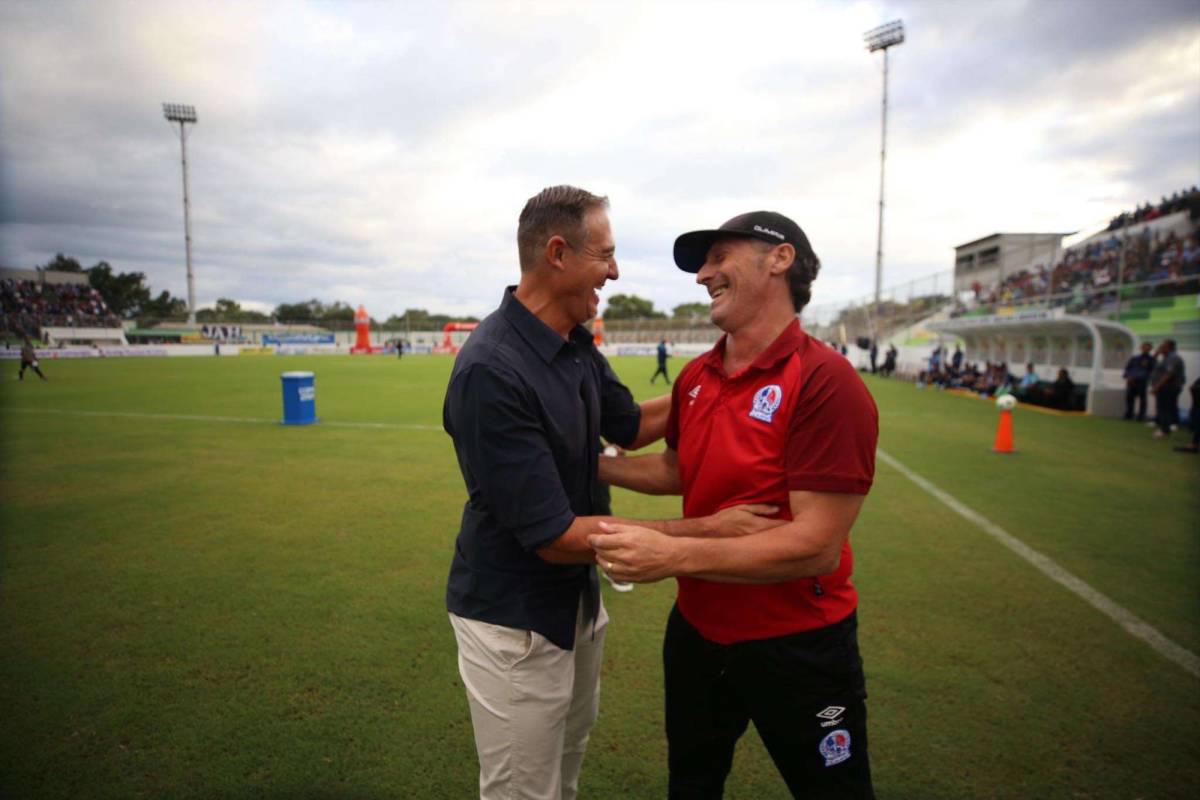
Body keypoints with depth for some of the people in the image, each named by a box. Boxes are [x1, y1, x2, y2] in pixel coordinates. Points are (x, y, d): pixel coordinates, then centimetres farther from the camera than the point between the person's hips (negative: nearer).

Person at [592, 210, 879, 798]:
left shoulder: (826, 383, -24)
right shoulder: (693, 378, -2)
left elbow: (816, 547, -27)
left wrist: (673, 556, -33)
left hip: (798, 648, -6)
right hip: (696, 632, 6)